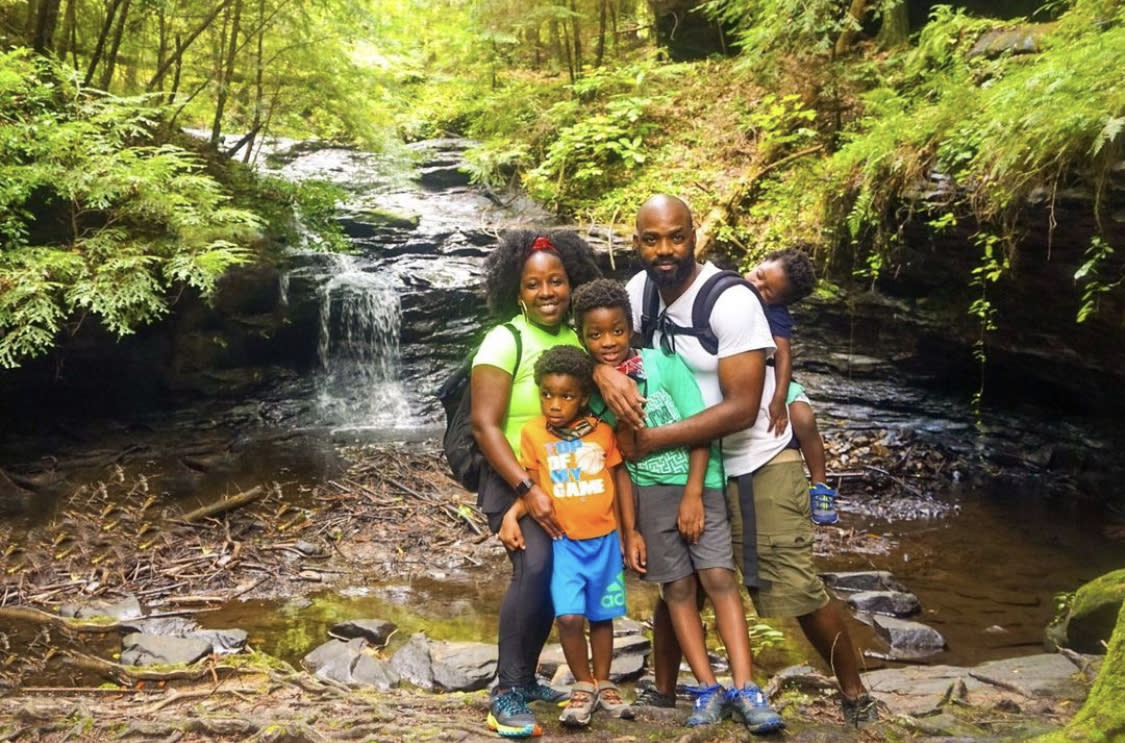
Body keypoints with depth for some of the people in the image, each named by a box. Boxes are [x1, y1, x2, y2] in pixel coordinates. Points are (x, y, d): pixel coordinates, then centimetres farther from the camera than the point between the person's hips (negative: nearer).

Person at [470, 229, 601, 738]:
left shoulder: (576, 338, 2)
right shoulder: (504, 341, -14)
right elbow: (485, 425, -19)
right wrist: (528, 491, -25)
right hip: (513, 481, -6)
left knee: (553, 580, 8)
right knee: (535, 567, -24)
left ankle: (525, 679, 26)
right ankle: (506, 695, -17)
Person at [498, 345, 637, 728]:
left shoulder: (603, 431, -4)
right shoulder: (533, 432, -6)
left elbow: (621, 478, 6)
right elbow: (531, 484, 0)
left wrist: (631, 531, 7)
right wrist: (511, 515, -18)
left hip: (604, 540, 1)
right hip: (563, 541, -1)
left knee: (601, 616, 13)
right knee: (569, 617, -12)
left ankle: (603, 684, 32)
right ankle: (583, 686, 9)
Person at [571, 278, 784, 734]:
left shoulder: (664, 364, -11)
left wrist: (693, 493, -14)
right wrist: (628, 529, 1)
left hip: (700, 484, -3)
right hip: (649, 494, 3)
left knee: (718, 577, -10)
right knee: (677, 587, 4)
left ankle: (745, 689, -9)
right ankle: (708, 689, 10)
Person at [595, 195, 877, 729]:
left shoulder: (731, 301, -23)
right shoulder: (639, 290, -5)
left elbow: (741, 409, -26)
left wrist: (651, 440, -24)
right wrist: (604, 371, -26)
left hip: (755, 465, -5)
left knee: (797, 590, -1)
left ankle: (854, 694, 19)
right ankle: (663, 693, 30)